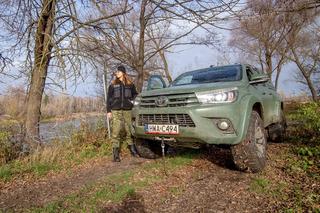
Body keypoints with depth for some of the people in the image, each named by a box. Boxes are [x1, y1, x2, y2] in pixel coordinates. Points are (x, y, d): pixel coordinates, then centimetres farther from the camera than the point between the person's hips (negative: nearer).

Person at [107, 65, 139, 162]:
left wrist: (132, 101, 3)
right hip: (116, 111, 0)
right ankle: (116, 154, 1)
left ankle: (132, 150, 22)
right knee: (115, 132, -5)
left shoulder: (130, 84, 11)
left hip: (127, 110, 1)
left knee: (129, 131, 6)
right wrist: (108, 111, 1)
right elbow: (109, 98, 8)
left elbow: (135, 94, 22)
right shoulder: (113, 84, 10)